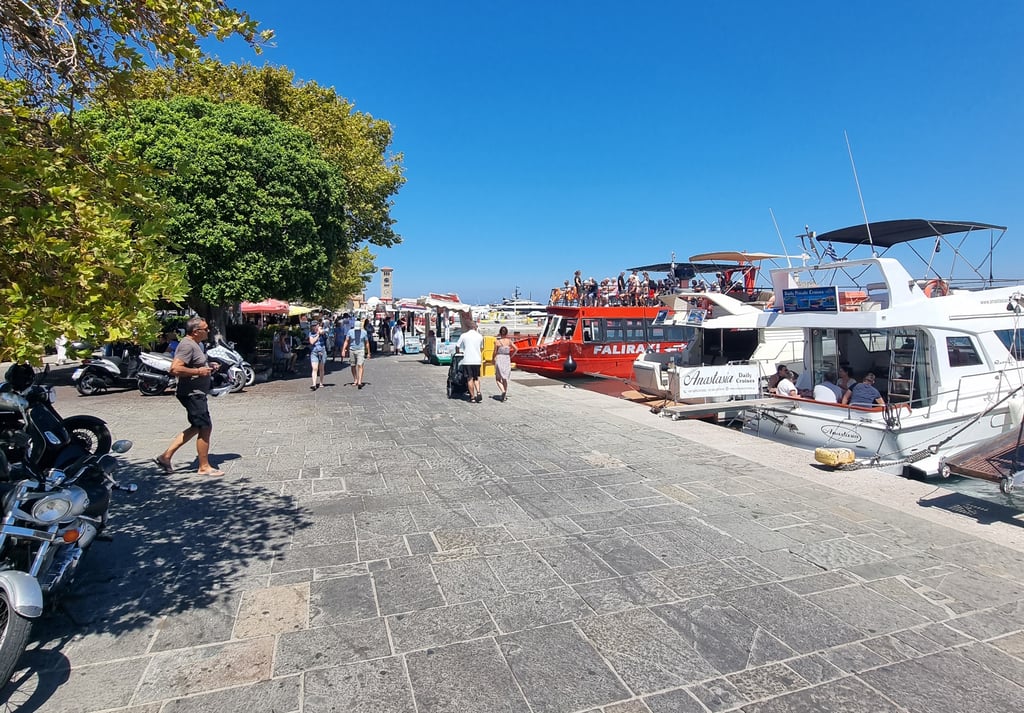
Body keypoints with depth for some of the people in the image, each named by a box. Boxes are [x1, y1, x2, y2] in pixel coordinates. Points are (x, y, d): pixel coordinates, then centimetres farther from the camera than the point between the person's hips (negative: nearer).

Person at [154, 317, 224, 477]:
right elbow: (175, 369, -28)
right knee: (205, 428, -3)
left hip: (196, 393, 11)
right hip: (192, 393, -11)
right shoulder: (187, 345, -18)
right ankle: (204, 467, 9)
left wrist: (209, 366, 13)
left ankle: (166, 456, 21)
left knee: (197, 427, 17)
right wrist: (199, 371, -22)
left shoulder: (196, 344, 15)